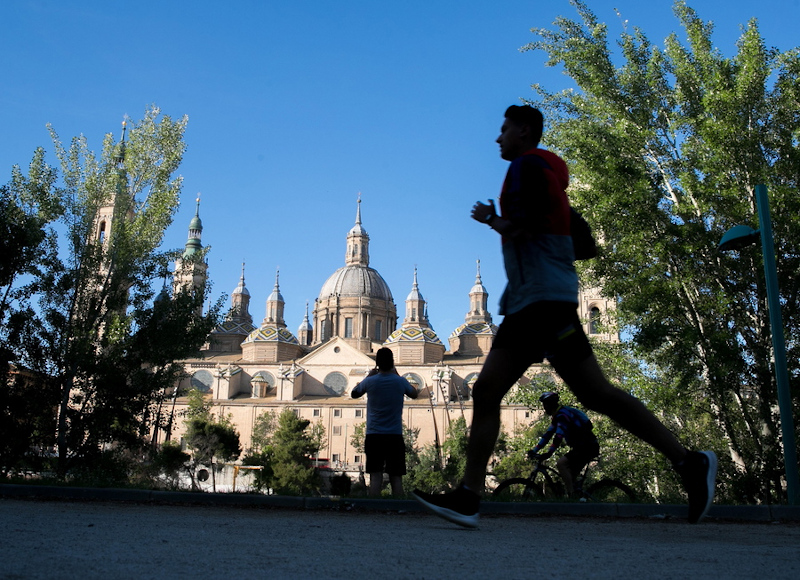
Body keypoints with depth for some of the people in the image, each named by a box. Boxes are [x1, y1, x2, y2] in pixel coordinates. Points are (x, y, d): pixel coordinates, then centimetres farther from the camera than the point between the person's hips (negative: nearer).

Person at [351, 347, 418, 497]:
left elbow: (354, 394, 16)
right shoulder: (400, 381, -1)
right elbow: (414, 394, 20)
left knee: (375, 477, -2)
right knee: (396, 477, 3)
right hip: (395, 436, 0)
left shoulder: (370, 381, -4)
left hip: (374, 435, 0)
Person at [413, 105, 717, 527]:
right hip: (525, 303, 10)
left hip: (544, 298, -10)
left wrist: (491, 220, 4)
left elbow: (520, 228, -15)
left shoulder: (527, 165, -2)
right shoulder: (544, 171, 27)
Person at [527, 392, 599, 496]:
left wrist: (548, 453, -34)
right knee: (570, 476, 10)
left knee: (561, 463, -20)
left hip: (587, 447, -10)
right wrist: (534, 450, 10)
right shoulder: (557, 416, 16)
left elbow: (559, 436, -28)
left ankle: (572, 495, -18)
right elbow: (548, 434, 16)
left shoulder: (562, 414, -16)